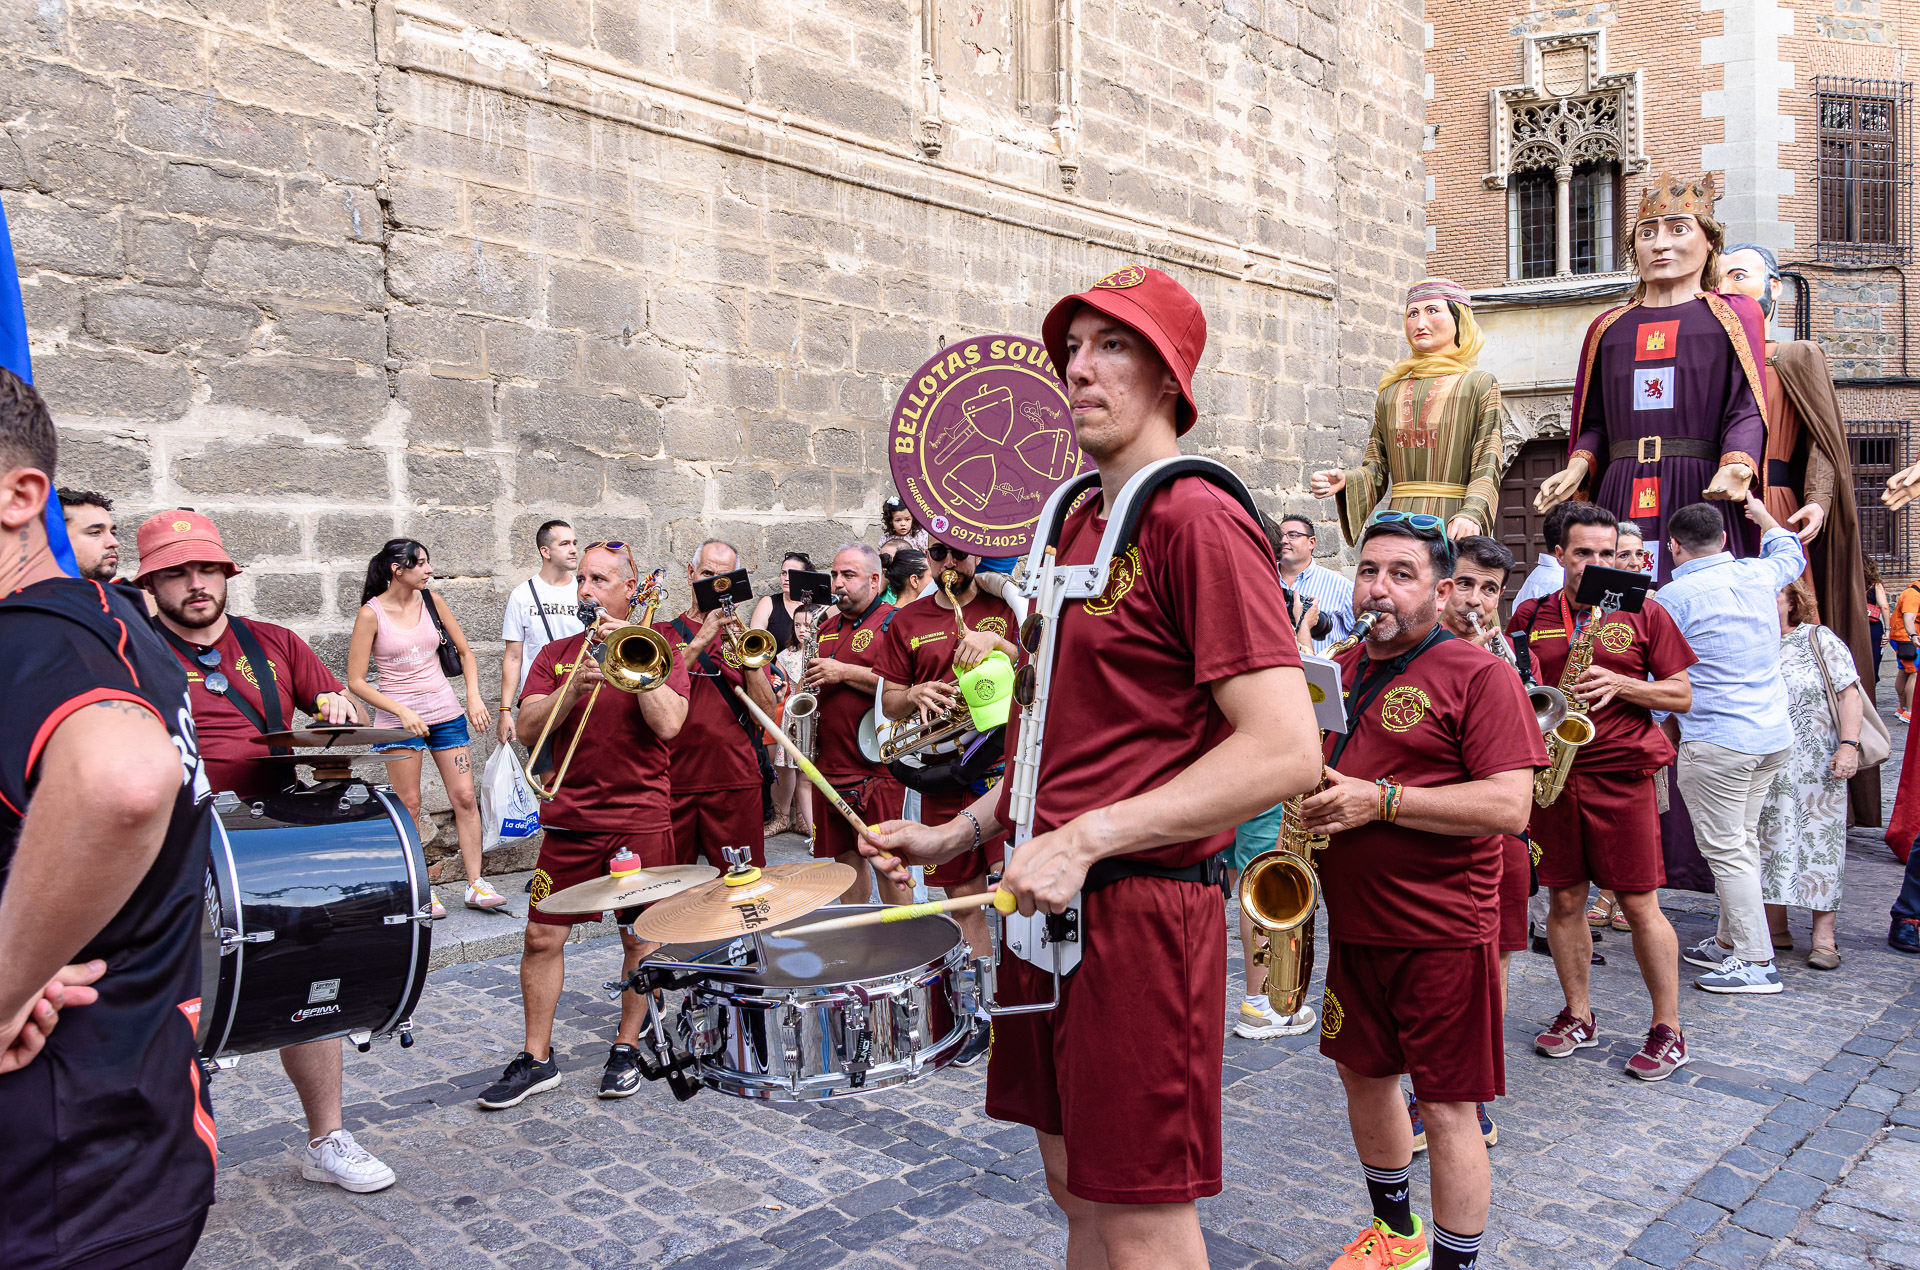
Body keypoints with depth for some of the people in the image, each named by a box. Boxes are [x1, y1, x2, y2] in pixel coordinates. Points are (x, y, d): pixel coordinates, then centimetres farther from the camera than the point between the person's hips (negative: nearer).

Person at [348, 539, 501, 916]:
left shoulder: (430, 600, 3)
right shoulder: (371, 614, -9)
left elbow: (465, 652, 12)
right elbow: (356, 681, -8)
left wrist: (474, 696, -3)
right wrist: (402, 711, -18)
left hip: (446, 712, 4)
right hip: (398, 718, -4)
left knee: (465, 797, 1)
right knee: (409, 805, 1)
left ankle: (476, 885, 8)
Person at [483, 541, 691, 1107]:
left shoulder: (658, 650, 1)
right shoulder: (557, 654, 9)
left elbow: (668, 725, -14)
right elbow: (526, 730, -2)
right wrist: (575, 685, -17)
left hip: (641, 817, -2)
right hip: (569, 820, 3)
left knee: (640, 937, 7)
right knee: (542, 937, 3)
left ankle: (626, 1048, 24)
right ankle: (536, 1060, 17)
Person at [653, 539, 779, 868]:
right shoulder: (662, 633, 9)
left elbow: (766, 714, 1)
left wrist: (747, 656, -13)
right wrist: (698, 642, -15)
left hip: (735, 783, 0)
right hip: (672, 783, 0)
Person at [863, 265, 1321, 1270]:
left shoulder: (1198, 521, -14)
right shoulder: (1077, 522, 14)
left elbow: (1286, 749, -22)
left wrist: (1090, 839, -23)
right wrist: (956, 834, 13)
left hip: (1141, 909, -8)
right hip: (1050, 897, 8)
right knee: (1076, 1188, 21)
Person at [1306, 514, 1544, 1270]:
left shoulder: (1478, 675, -10)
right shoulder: (1338, 672, 10)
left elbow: (1510, 806, -19)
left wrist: (1381, 799, -24)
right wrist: (1307, 809, 1)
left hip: (1443, 933, -7)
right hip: (1351, 924, 7)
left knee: (1447, 1109, 1)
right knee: (1363, 1074, 20)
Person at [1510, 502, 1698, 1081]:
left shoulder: (1644, 614, 3)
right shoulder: (1530, 616, 8)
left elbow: (1681, 694, 2)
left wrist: (1617, 684, -13)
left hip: (1621, 773, -2)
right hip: (1550, 772, 3)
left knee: (1640, 904, 0)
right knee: (1564, 898, 9)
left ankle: (1668, 1030, 13)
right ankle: (1577, 1016, 24)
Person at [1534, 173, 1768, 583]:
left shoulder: (1733, 315, 10)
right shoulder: (1607, 328, 19)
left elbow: (1745, 410, -2)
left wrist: (1735, 468, -21)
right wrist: (1576, 467, -3)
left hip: (1700, 499, -2)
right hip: (1622, 499, 2)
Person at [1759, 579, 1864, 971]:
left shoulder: (1820, 640, 1)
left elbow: (1849, 693, -4)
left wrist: (1849, 745, -15)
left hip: (1817, 766, -3)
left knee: (1819, 840, -1)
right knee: (1770, 841, 4)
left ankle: (1824, 935, 5)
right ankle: (1775, 929, 13)